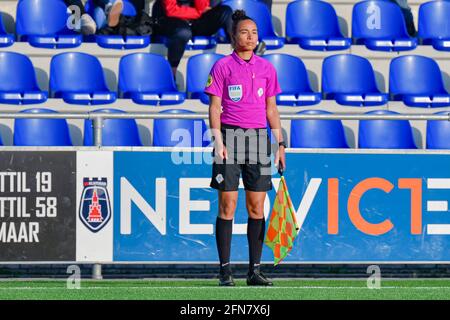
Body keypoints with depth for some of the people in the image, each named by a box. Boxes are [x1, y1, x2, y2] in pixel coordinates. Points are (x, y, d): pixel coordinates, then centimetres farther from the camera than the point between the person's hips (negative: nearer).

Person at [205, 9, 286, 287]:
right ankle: (225, 271, -1)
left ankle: (255, 271, 6)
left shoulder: (267, 68, 11)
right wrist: (218, 141, -11)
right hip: (230, 136, -3)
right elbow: (214, 106, -1)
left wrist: (280, 143, 10)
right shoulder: (223, 66, 1)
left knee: (257, 207, 2)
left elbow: (271, 109, 14)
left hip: (259, 137, 4)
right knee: (227, 205, -4)